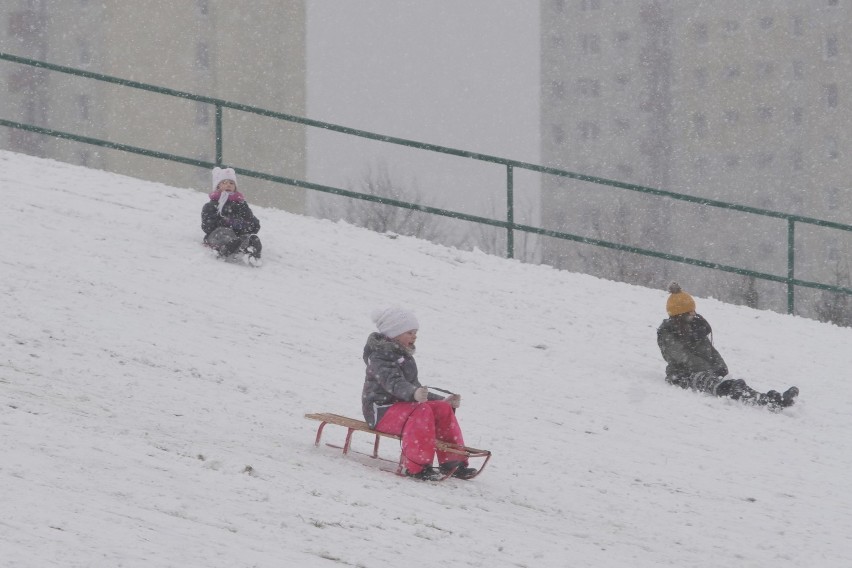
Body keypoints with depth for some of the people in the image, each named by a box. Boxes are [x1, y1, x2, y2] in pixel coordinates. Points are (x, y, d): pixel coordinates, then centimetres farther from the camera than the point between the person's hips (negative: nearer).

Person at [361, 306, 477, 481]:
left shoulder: (405, 357, 20)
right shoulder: (380, 357, -13)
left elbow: (414, 385, 28)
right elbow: (394, 383, -31)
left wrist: (443, 400, 19)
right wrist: (414, 394, -51)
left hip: (402, 406, 9)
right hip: (381, 410, -9)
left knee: (442, 409, -6)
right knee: (422, 412, -33)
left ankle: (452, 461, -6)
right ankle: (417, 466, -37)